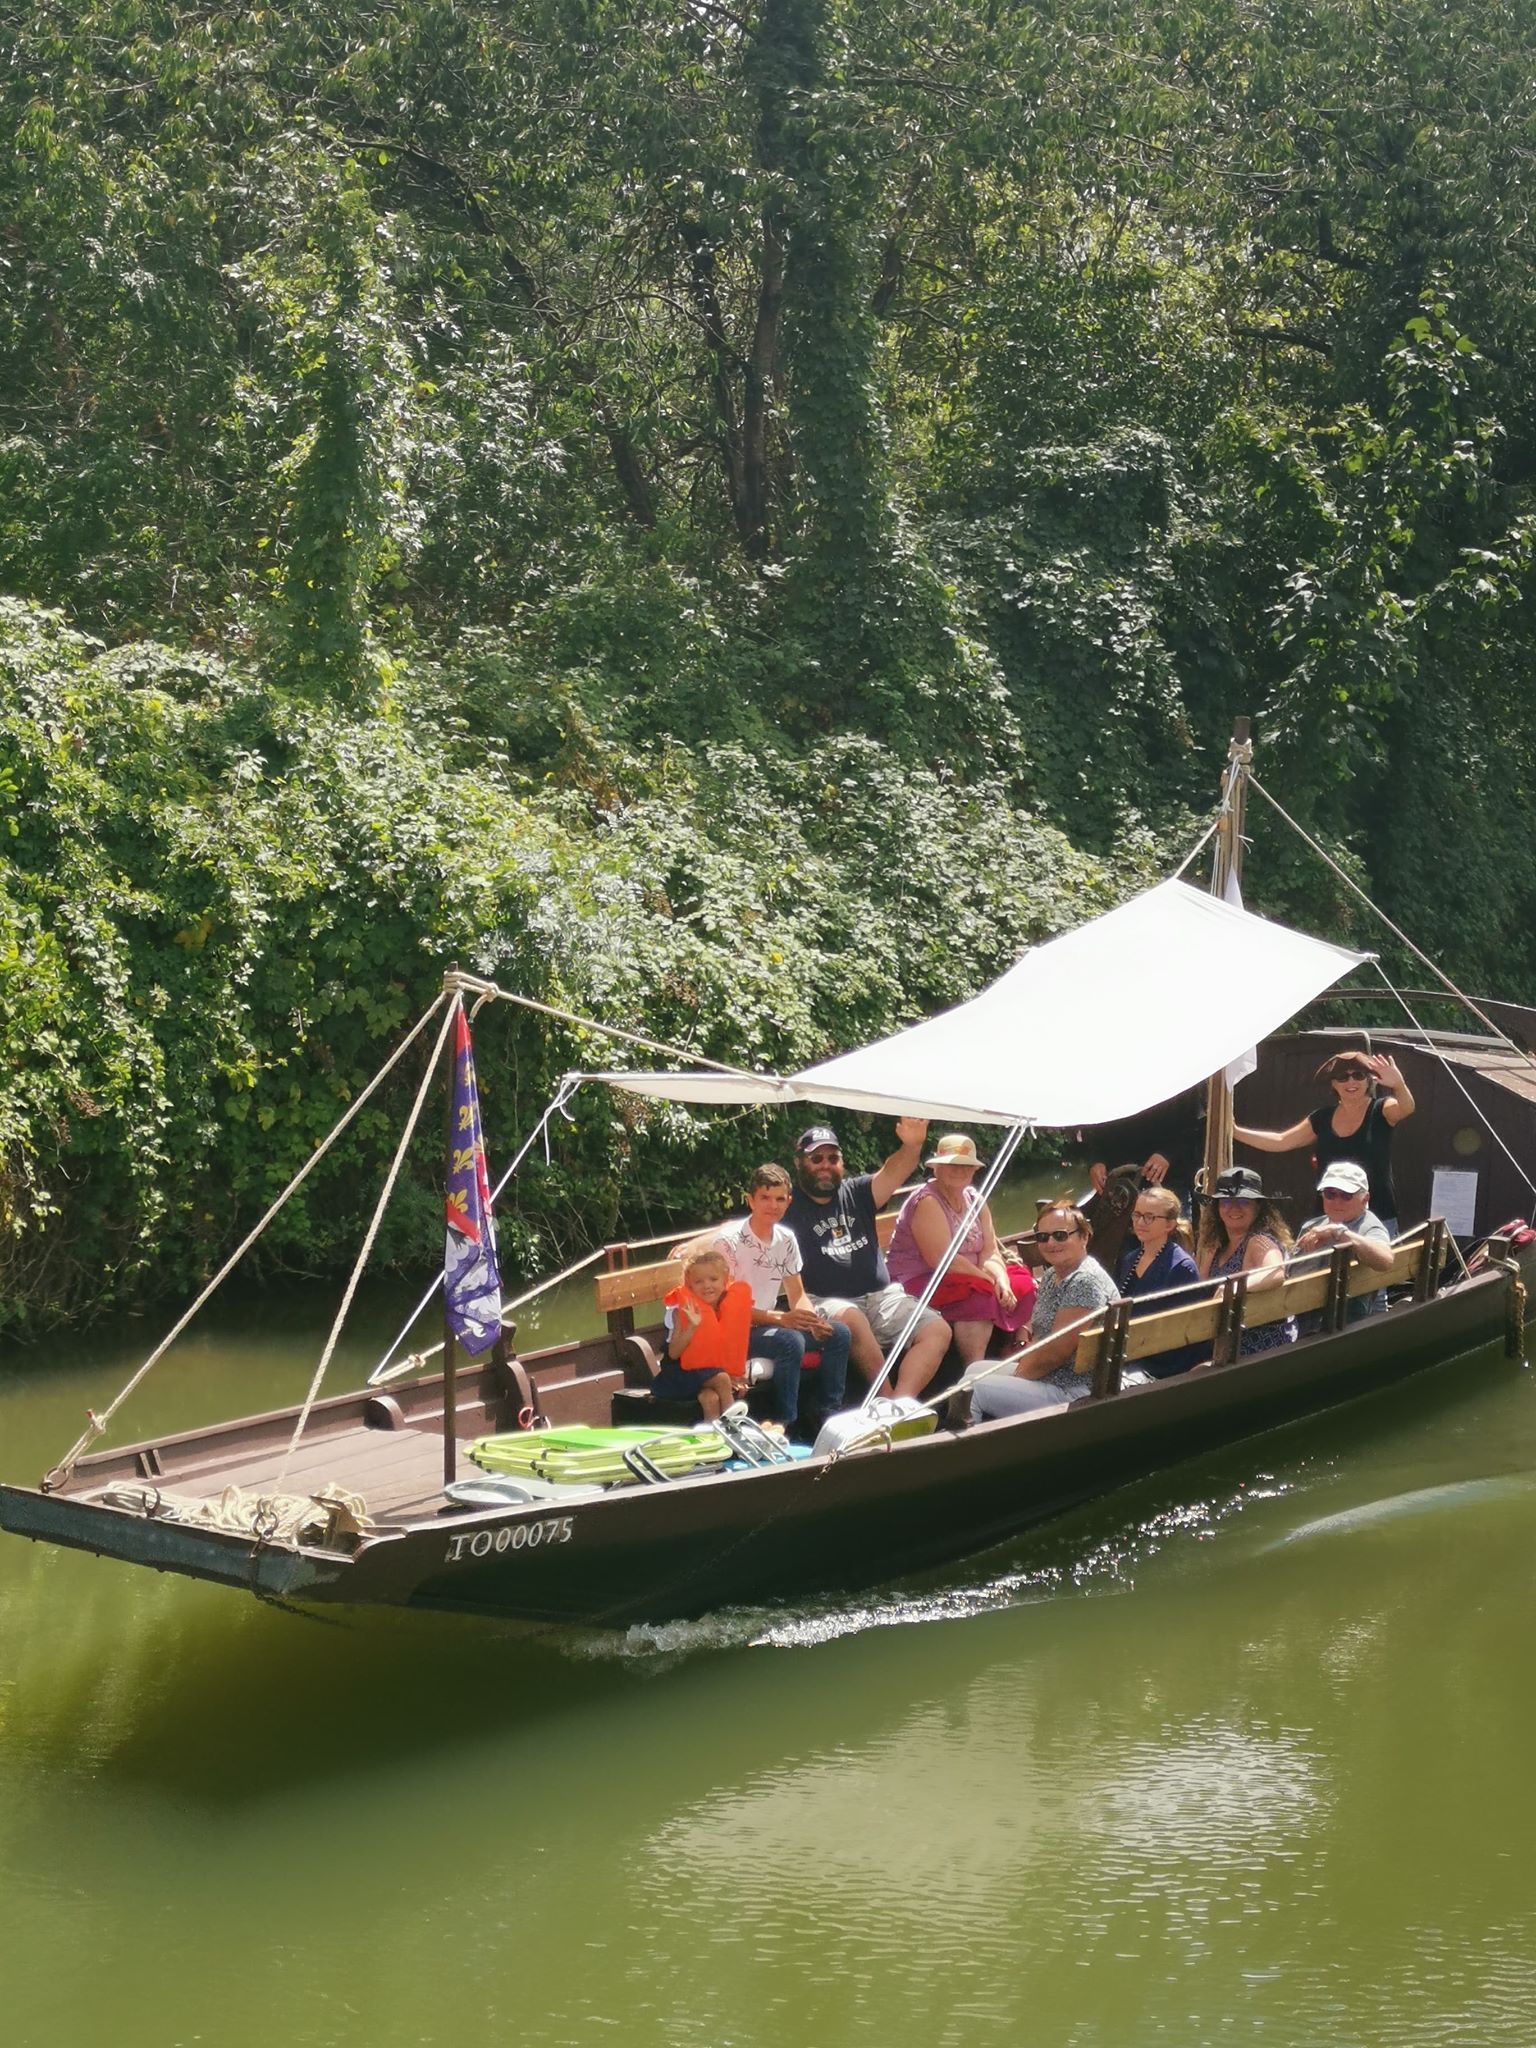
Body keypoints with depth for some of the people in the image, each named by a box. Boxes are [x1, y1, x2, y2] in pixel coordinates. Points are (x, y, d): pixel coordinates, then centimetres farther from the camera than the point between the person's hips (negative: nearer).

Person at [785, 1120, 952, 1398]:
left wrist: (912, 1146, -29)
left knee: (938, 1330, -17)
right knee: (850, 1318, -38)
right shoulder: (790, 1208, 3)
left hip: (881, 1297, 5)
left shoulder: (857, 1193, 14)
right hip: (827, 1303, -5)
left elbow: (892, 1174, -7)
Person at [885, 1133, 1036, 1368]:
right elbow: (941, 1260, -22)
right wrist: (990, 1280, -18)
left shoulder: (975, 1200, 10)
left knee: (1022, 1285, -4)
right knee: (980, 1296, -32)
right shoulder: (926, 1201, -15)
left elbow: (989, 1252, 3)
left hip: (965, 1280, 9)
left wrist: (1001, 1280, -18)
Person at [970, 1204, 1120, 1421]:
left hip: (1077, 1393, -10)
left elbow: (1055, 1352, -21)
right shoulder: (1052, 1275, 11)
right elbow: (1038, 1334, 15)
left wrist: (1017, 1376, -9)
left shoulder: (1086, 1283, -20)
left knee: (979, 1391, -13)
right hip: (1049, 1377, 10)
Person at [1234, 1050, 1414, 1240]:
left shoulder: (1381, 1110, -4)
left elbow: (1406, 1108, -25)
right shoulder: (1323, 1118, 10)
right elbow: (1281, 1141, 16)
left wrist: (1399, 1085, -48)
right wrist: (1236, 1131, 11)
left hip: (1378, 1219, -4)